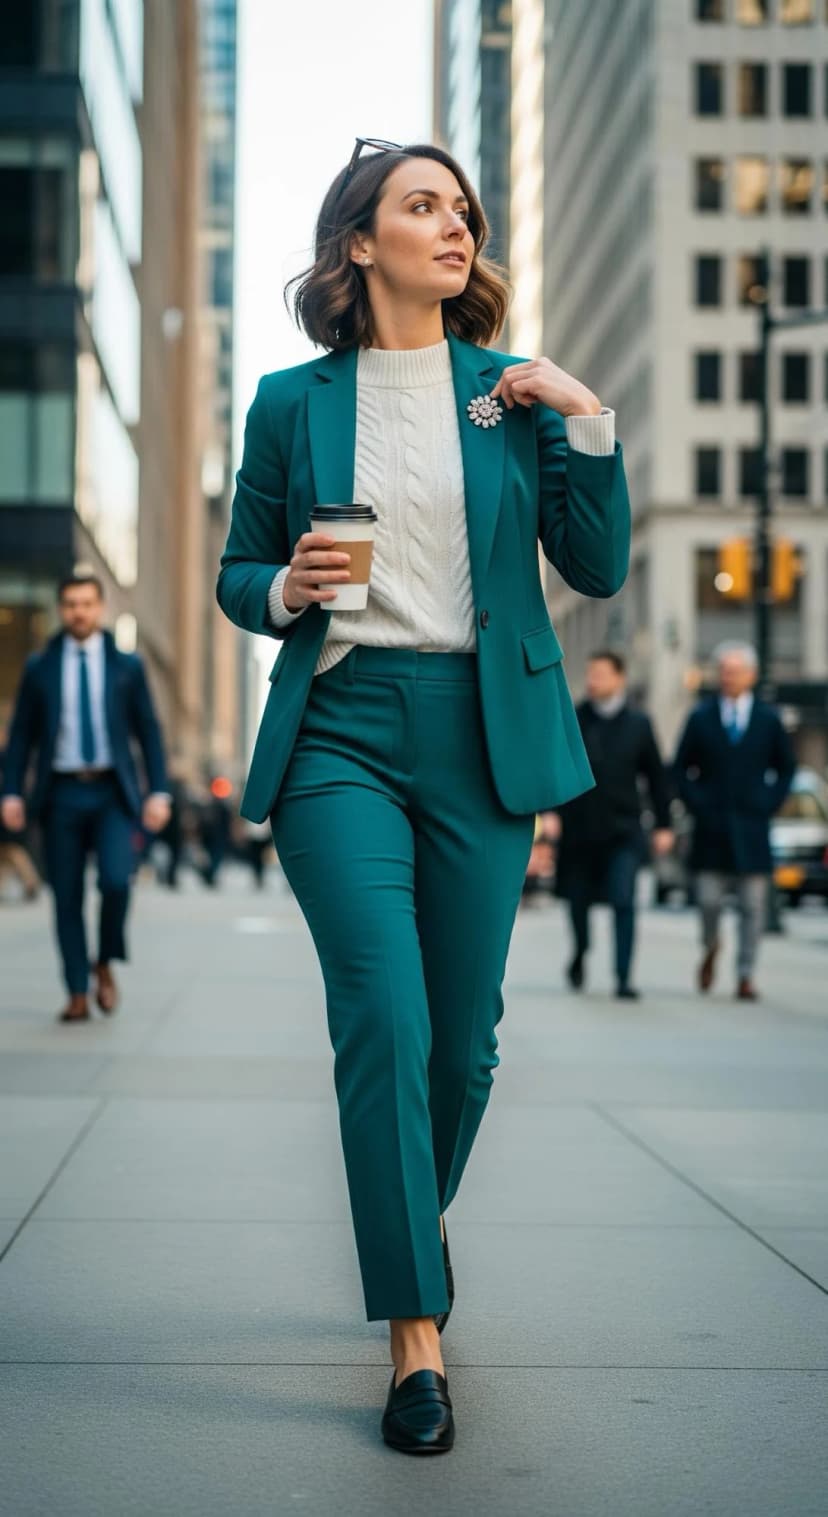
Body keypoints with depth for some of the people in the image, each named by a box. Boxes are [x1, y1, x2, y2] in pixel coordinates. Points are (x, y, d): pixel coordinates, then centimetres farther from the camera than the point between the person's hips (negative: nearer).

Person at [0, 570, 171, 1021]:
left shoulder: (127, 666, 7)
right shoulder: (40, 668, 7)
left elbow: (148, 731, 7)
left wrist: (159, 792, -1)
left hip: (112, 794, -1)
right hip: (62, 794, 1)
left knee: (117, 880, -18)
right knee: (67, 896, 1)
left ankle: (104, 965, 7)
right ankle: (78, 994, 10)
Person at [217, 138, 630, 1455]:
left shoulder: (514, 392, 9)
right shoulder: (293, 403, 7)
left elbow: (598, 569, 6)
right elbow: (237, 574, 14)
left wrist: (589, 428, -7)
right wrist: (285, 589, -8)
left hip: (481, 734, 2)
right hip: (339, 728, -1)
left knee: (464, 1033, 6)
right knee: (384, 1020, -13)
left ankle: (420, 1216, 36)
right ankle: (417, 1333, -5)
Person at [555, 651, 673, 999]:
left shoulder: (638, 724, 5)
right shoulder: (573, 720, 1)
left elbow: (656, 777, 10)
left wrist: (663, 825, 8)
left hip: (622, 830, -1)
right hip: (579, 828, 1)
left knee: (623, 902, -12)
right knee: (578, 900, 12)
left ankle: (623, 979, -8)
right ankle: (580, 952, 42)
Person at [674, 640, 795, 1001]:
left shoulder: (769, 720, 7)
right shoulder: (701, 718, 6)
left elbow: (786, 768, 14)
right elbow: (681, 768, 10)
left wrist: (770, 802, 3)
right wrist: (695, 803, -1)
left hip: (751, 827, 0)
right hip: (711, 828, 0)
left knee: (752, 906, -2)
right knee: (708, 900, -2)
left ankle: (745, 976, 6)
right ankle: (710, 947, 29)